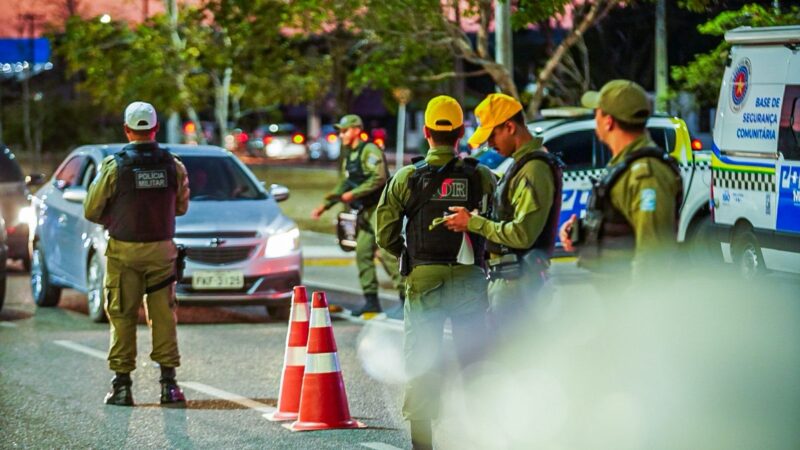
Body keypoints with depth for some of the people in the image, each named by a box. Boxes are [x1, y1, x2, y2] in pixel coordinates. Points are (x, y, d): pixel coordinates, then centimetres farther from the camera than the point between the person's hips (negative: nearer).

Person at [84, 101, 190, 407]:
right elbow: (181, 207, 11)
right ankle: (168, 383, 4)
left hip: (124, 252, -2)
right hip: (161, 251, 2)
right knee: (164, 316, 7)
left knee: (122, 317, 5)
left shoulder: (114, 166, -10)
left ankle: (122, 384, 4)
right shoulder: (173, 166, -2)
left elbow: (92, 211, -4)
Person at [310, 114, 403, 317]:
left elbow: (379, 178, -22)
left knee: (384, 251, -16)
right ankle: (371, 300, 9)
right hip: (366, 211, 9)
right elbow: (344, 185, 25)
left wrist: (353, 194, -21)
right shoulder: (348, 156, 18)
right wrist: (325, 205, 18)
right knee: (363, 253, 5)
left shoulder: (370, 151, -10)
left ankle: (405, 294, -12)